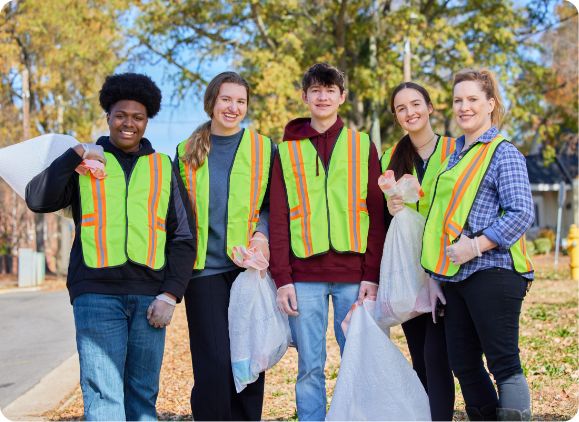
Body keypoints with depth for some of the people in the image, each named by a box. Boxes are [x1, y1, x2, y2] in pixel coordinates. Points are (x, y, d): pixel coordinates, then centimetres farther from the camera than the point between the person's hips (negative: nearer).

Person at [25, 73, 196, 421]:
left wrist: (171, 294, 1)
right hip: (97, 293, -2)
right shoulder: (84, 163, 13)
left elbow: (183, 238, 12)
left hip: (150, 297, 2)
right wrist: (76, 155, -7)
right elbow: (38, 200, -3)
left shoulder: (162, 167, 15)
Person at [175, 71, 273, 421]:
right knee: (213, 367, -7)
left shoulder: (263, 149, 6)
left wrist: (263, 234, -10)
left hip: (250, 267, 0)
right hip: (204, 269, 0)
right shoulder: (187, 152, 9)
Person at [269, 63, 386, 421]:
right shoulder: (288, 149, 10)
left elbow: (376, 215, 4)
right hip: (305, 274, 0)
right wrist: (282, 278, -3)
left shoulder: (363, 145, 9)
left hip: (354, 274, 0)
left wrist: (372, 275, -4)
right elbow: (278, 218, 6)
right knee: (310, 367, 2)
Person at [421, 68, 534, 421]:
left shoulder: (503, 153, -6)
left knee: (503, 362, -5)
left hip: (492, 271, -8)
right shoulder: (456, 152, 17)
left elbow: (521, 213, -15)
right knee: (464, 365, 11)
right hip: (457, 274, 8)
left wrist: (477, 245, -19)